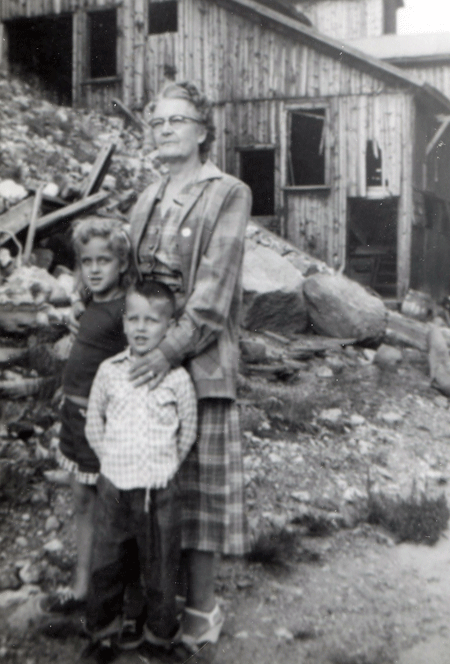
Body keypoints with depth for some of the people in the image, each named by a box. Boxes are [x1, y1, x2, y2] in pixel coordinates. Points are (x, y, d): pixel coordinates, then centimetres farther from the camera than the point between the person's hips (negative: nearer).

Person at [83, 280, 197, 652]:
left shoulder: (177, 377, -8)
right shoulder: (109, 371, -1)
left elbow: (188, 432, 3)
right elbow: (93, 425, 10)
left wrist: (166, 467, 5)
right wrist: (112, 459, 8)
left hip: (159, 489, -2)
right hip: (114, 486, 2)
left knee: (160, 563, 10)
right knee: (107, 560, 14)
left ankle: (160, 630, 30)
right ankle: (103, 623, 36)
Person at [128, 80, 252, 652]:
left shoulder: (228, 194, -4)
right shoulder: (148, 200, 16)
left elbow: (214, 289, -13)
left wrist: (171, 349, -20)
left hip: (198, 363, -6)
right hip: (147, 358, 6)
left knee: (198, 482, 0)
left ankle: (201, 610, 13)